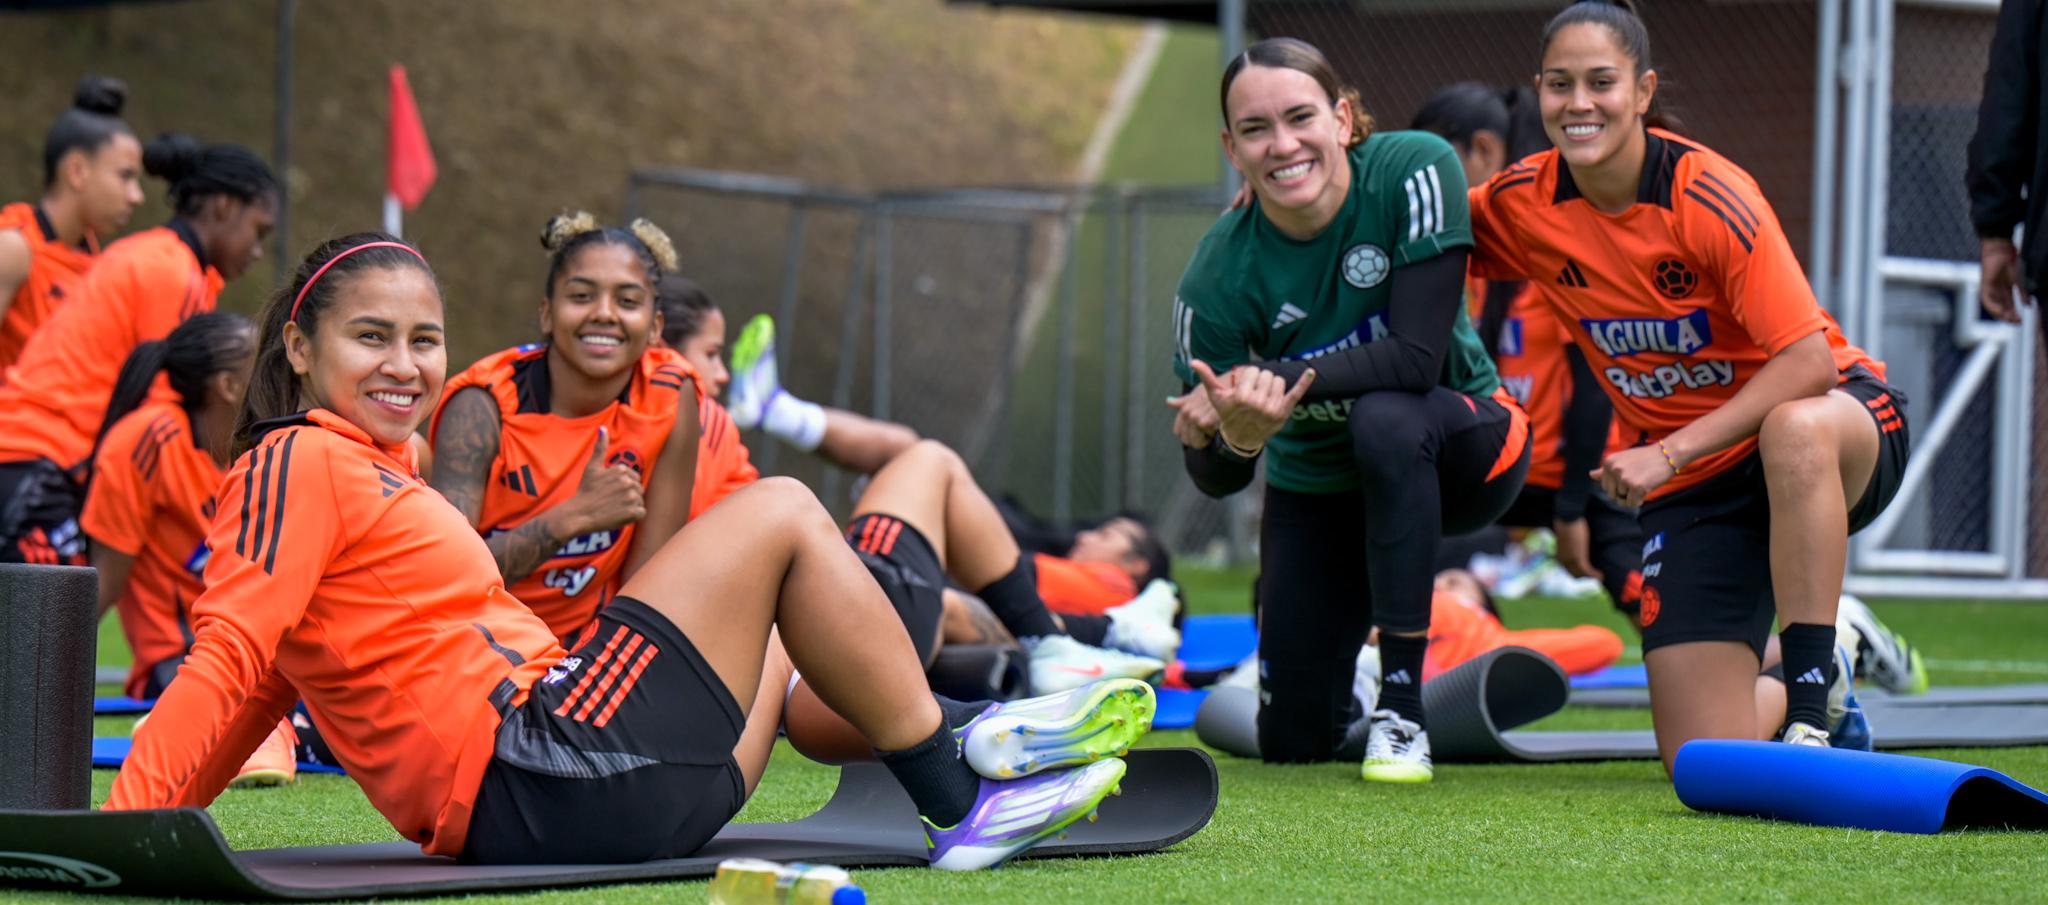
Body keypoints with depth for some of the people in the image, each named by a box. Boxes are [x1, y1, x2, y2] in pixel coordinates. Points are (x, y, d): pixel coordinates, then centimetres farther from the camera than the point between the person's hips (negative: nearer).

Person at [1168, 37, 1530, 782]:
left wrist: (1284, 378, -42)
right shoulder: (1218, 275, -21)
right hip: (1314, 488, 3)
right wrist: (1233, 438, -41)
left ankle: (1402, 706, -27)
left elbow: (1419, 356, -30)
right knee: (1292, 741, 0)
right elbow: (1217, 480, -17)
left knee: (1385, 416, -38)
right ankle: (1342, 695, 42)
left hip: (1457, 450, -2)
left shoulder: (1414, 171, -25)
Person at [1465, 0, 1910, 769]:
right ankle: (1815, 692, 30)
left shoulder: (1709, 195, -21)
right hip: (1692, 484, 4)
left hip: (1837, 422, -4)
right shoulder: (1522, 204, -7)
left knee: (1799, 430, -44)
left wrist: (1668, 453, -30)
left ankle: (1812, 699, -30)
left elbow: (1809, 360, -25)